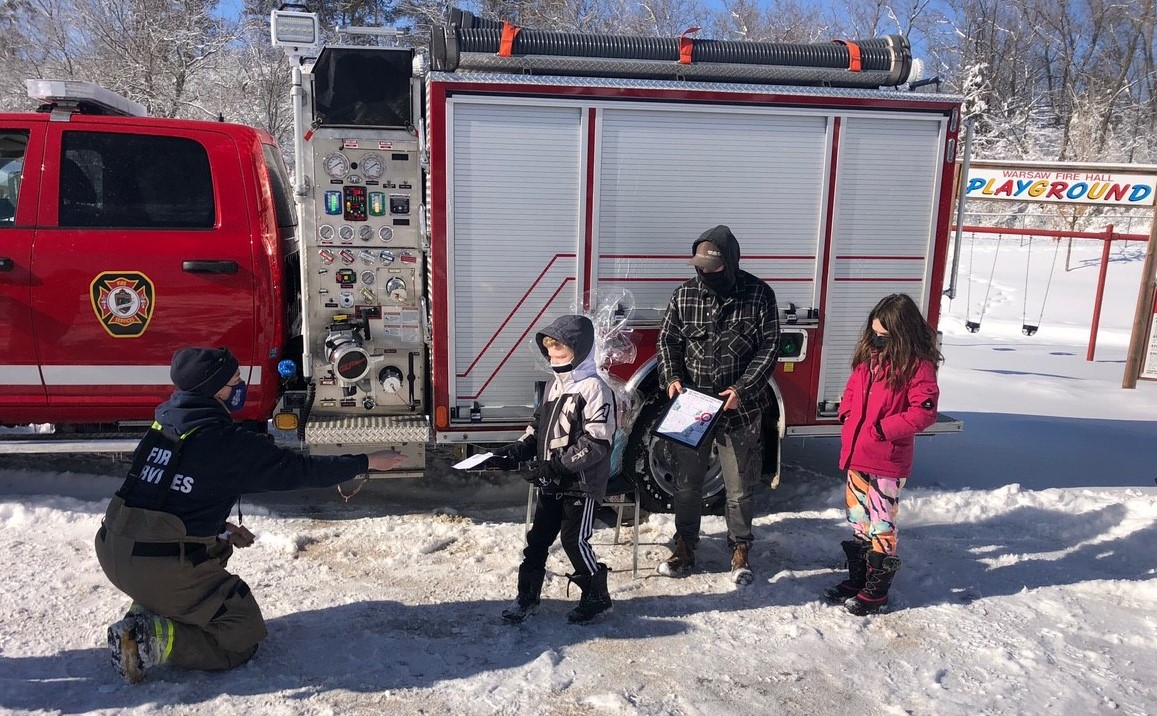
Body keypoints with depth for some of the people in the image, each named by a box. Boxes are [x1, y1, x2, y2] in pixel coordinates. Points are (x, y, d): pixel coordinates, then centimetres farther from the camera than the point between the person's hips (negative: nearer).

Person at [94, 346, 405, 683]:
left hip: (113, 551, 8)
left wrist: (218, 527, 16)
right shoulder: (230, 443, -15)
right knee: (244, 636, 6)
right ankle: (152, 639, -10)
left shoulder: (163, 425, 8)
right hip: (162, 568, -8)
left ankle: (146, 611, 17)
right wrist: (367, 462, 2)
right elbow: (301, 470, -8)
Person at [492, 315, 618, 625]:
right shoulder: (555, 386, 9)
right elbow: (538, 426, 17)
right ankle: (528, 595, 27)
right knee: (537, 537, 12)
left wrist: (559, 465, -26)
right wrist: (519, 449, 1)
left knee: (575, 540, 2)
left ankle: (597, 597, 21)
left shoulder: (594, 389, -18)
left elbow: (598, 441, -23)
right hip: (551, 483, 8)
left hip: (582, 483, -8)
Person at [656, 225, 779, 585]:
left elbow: (769, 346, -7)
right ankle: (685, 548, 30)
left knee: (740, 488, 11)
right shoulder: (685, 294, -1)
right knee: (686, 483, 12)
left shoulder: (759, 295, -7)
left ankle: (740, 550, 31)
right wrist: (671, 377, -11)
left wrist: (743, 389, -17)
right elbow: (668, 339, 6)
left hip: (740, 408, -2)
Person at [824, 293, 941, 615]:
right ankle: (857, 577, 32)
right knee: (858, 519, 17)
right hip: (856, 455, 7)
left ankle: (877, 589, 17)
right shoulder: (869, 356, 8)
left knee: (880, 523, 3)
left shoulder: (917, 366, -13)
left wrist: (881, 428, -19)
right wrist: (848, 417, 4)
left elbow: (923, 412, -18)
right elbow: (851, 390, 20)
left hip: (888, 462, -7)